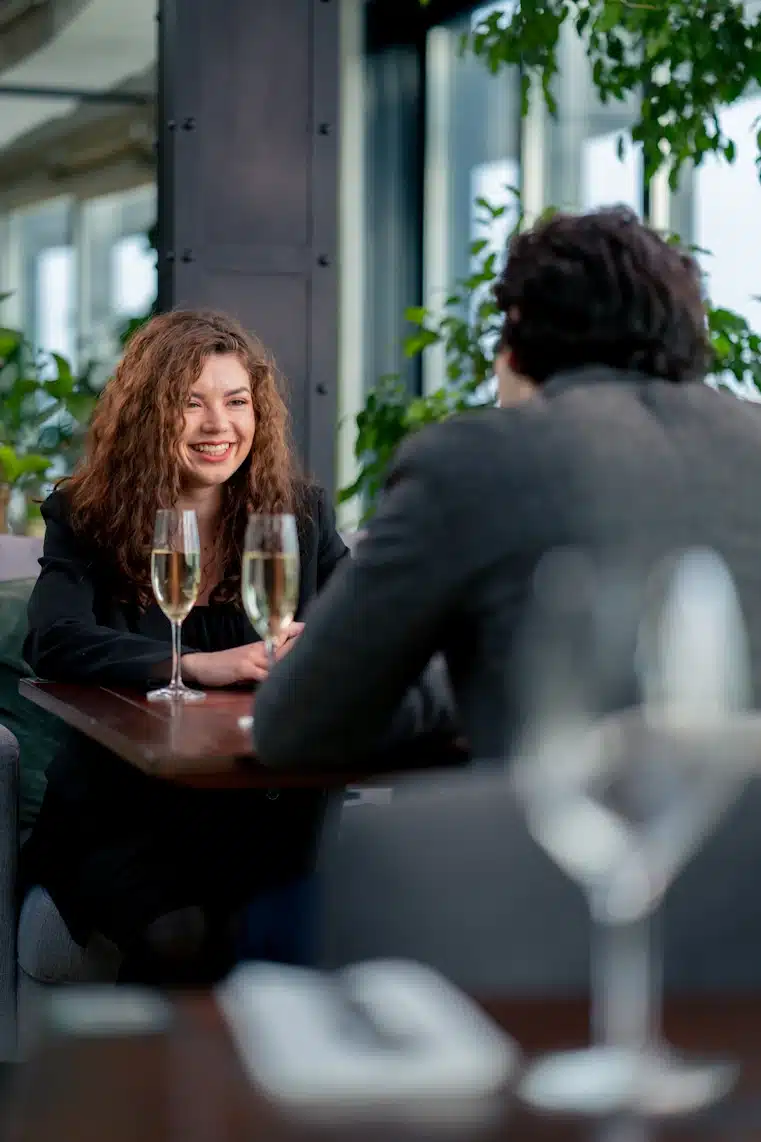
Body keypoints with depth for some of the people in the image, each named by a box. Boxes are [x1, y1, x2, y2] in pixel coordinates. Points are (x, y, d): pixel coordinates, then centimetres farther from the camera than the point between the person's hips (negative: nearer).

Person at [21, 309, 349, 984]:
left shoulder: (302, 513, 10)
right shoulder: (87, 519, 3)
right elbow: (54, 643, -14)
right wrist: (199, 666, -27)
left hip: (272, 808, 2)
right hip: (123, 817, -1)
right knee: (176, 936, -30)